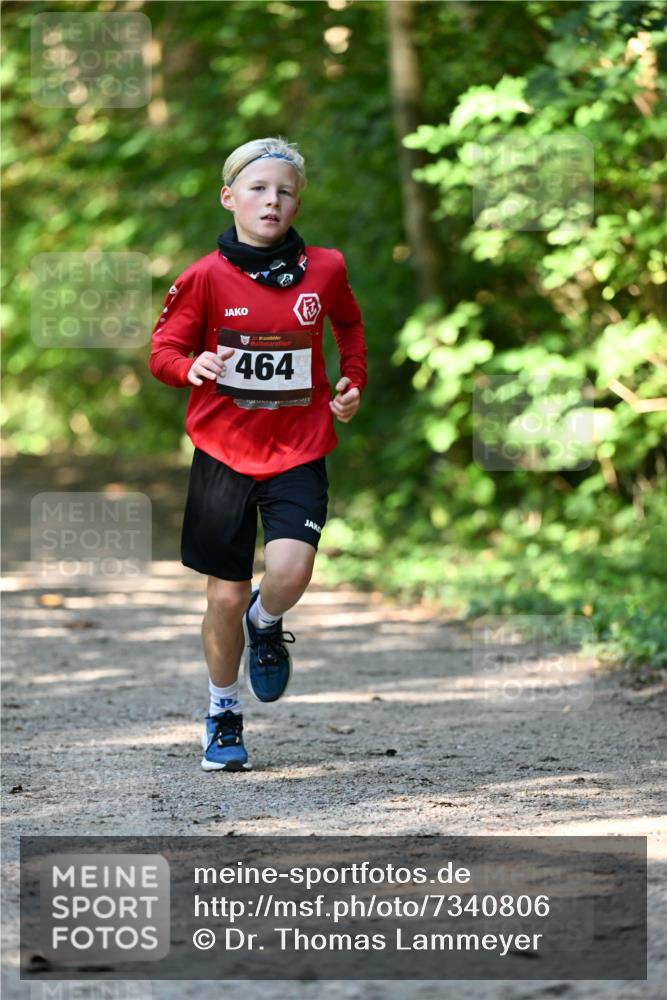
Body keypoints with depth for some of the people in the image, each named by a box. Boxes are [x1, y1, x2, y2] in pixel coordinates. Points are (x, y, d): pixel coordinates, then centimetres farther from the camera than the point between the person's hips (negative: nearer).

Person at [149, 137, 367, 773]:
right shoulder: (206, 277, -7)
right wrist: (192, 367, -22)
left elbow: (349, 324, 21)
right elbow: (163, 350, -1)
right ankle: (223, 714, 27)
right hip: (224, 451, 0)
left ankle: (266, 626, 16)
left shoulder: (324, 270, 0)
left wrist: (353, 381, 8)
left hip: (299, 450, 1)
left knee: (290, 571, -22)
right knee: (226, 596, 4)